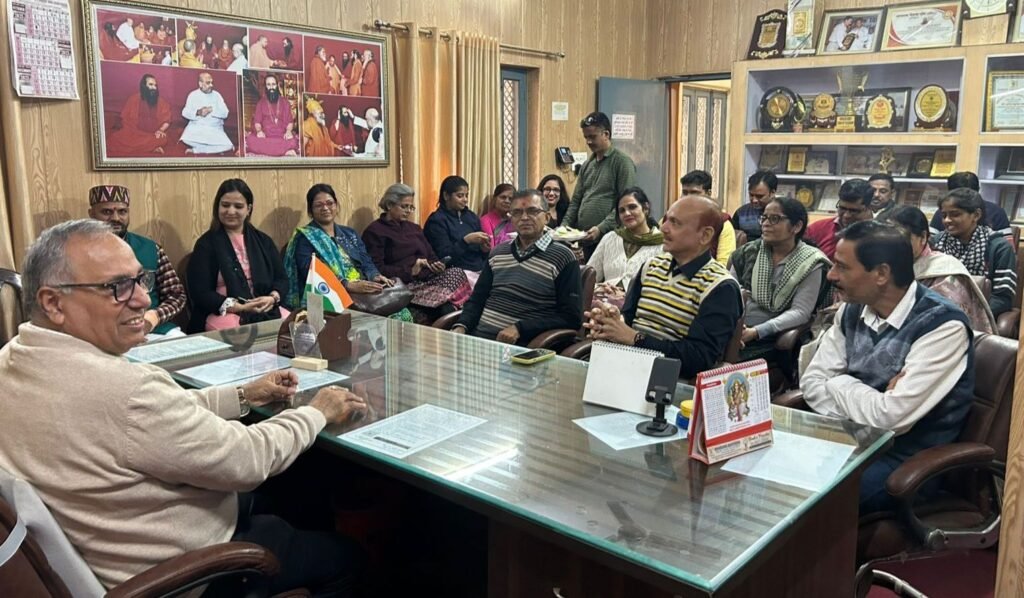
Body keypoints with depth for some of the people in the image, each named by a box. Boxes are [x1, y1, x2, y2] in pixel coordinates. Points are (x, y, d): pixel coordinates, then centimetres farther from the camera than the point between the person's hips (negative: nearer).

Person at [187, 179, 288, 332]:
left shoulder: (263, 240, 16)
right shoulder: (206, 244, 3)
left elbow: (281, 278, 13)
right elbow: (200, 293, -5)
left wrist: (273, 298, -11)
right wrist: (239, 307, -17)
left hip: (267, 311, 4)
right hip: (223, 314, -4)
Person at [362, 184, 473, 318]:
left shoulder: (413, 228, 27)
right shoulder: (374, 231, 4)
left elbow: (431, 256, 25)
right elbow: (377, 270, -7)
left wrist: (438, 265, 0)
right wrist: (410, 271, -16)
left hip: (428, 278, 7)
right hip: (404, 284, -7)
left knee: (457, 273, -27)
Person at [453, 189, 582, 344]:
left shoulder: (563, 258, -3)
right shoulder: (498, 252, 16)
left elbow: (571, 317, -7)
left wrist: (519, 328, -17)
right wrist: (461, 326, -1)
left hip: (521, 347, -5)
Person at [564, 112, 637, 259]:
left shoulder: (622, 162, -4)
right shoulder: (587, 164, 16)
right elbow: (576, 200, 20)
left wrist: (601, 228, -19)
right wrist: (565, 225, 4)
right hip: (585, 239, 6)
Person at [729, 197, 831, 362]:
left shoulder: (811, 264, -2)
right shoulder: (748, 252, 9)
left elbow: (800, 312, -9)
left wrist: (756, 332, -21)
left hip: (771, 340, -3)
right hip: (734, 333, 4)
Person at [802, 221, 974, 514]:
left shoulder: (942, 326, -20)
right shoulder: (853, 310, 2)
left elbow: (891, 417, -26)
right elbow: (812, 381, 0)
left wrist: (841, 385, -8)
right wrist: (870, 403, -16)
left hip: (908, 459, -6)